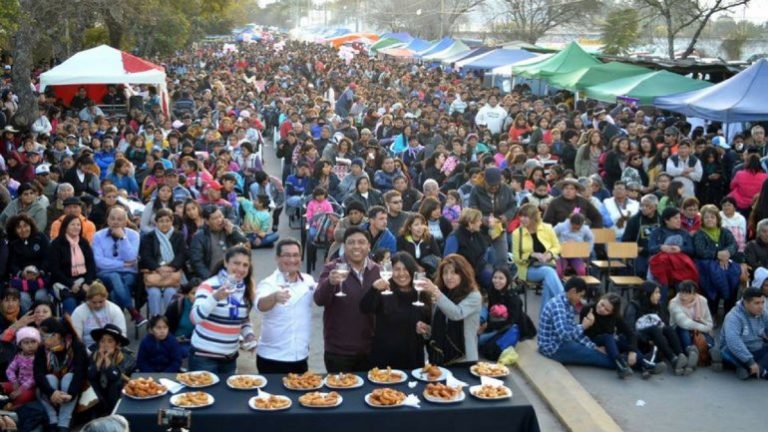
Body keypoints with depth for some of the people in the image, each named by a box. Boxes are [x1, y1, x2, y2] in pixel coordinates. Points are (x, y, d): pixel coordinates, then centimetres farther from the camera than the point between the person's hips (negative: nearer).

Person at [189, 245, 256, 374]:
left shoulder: (247, 290, 4)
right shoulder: (209, 285, -13)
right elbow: (194, 318, -25)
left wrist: (248, 334, -2)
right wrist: (215, 298, -39)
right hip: (204, 356, -5)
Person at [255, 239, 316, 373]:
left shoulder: (308, 281, 3)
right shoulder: (268, 283, -12)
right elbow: (261, 305, -31)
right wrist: (275, 297, -53)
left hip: (301, 357, 5)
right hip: (272, 358, -5)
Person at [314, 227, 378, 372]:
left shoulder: (375, 270, 4)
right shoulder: (332, 268, -8)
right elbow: (319, 300, -23)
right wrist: (330, 282, -39)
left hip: (369, 348, 4)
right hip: (338, 350, -4)